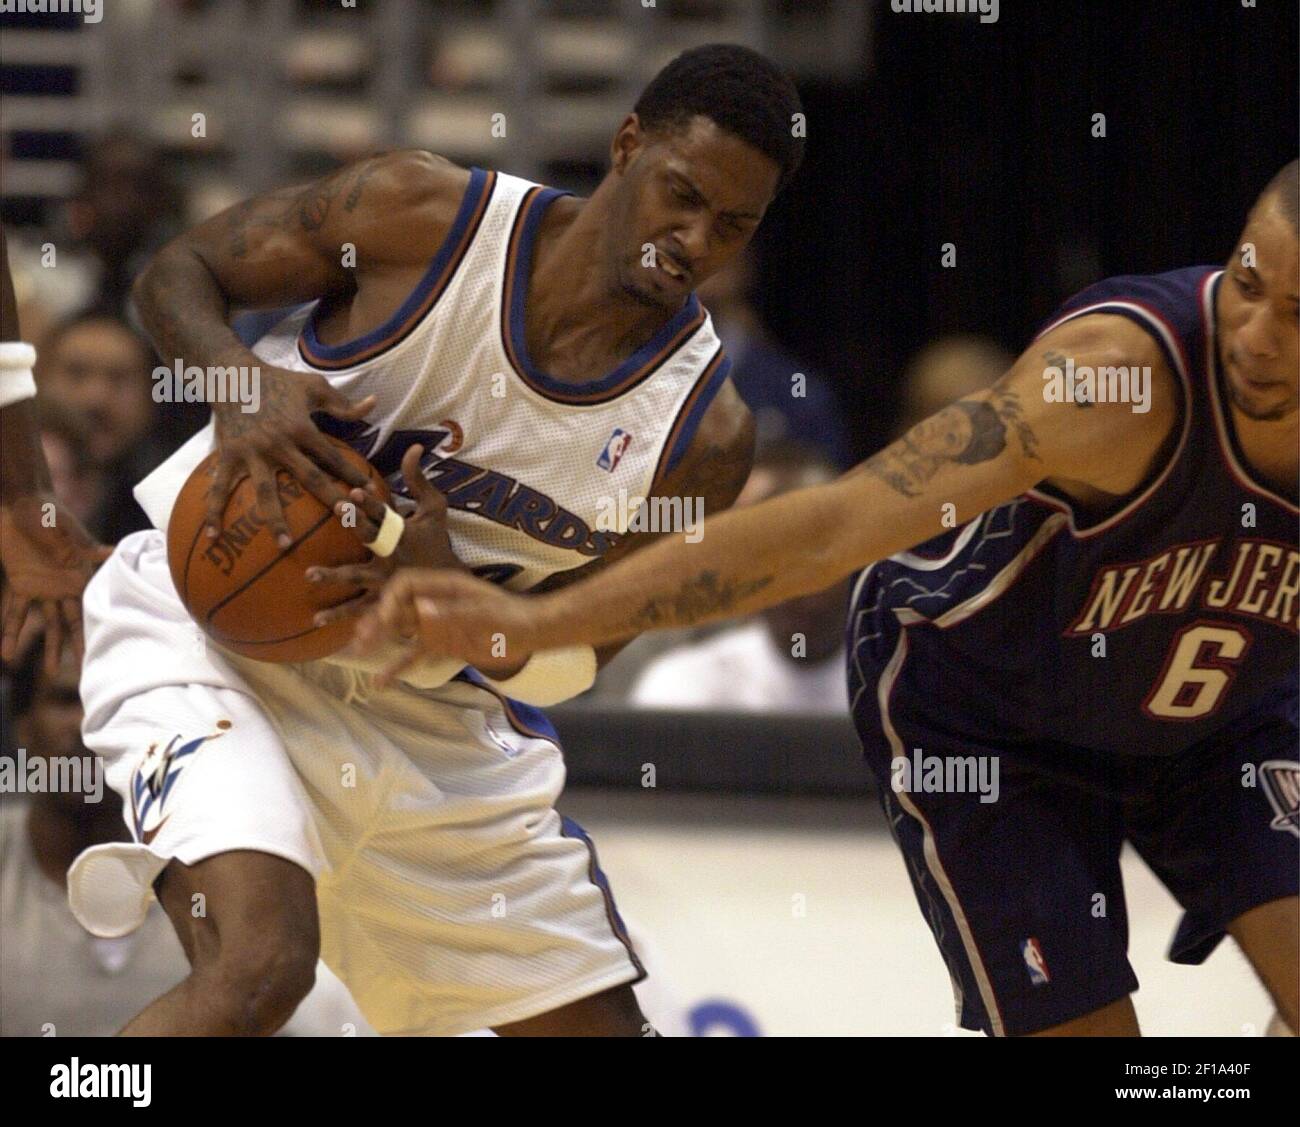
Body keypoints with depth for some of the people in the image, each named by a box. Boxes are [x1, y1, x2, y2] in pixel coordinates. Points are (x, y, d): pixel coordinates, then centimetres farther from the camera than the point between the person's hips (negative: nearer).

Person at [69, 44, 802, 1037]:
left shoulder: (703, 433, -7)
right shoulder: (427, 215, -14)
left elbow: (568, 655, -2)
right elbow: (179, 273, -2)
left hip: (434, 717, 5)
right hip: (213, 624, -5)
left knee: (598, 1024, 6)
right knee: (261, 967, -30)